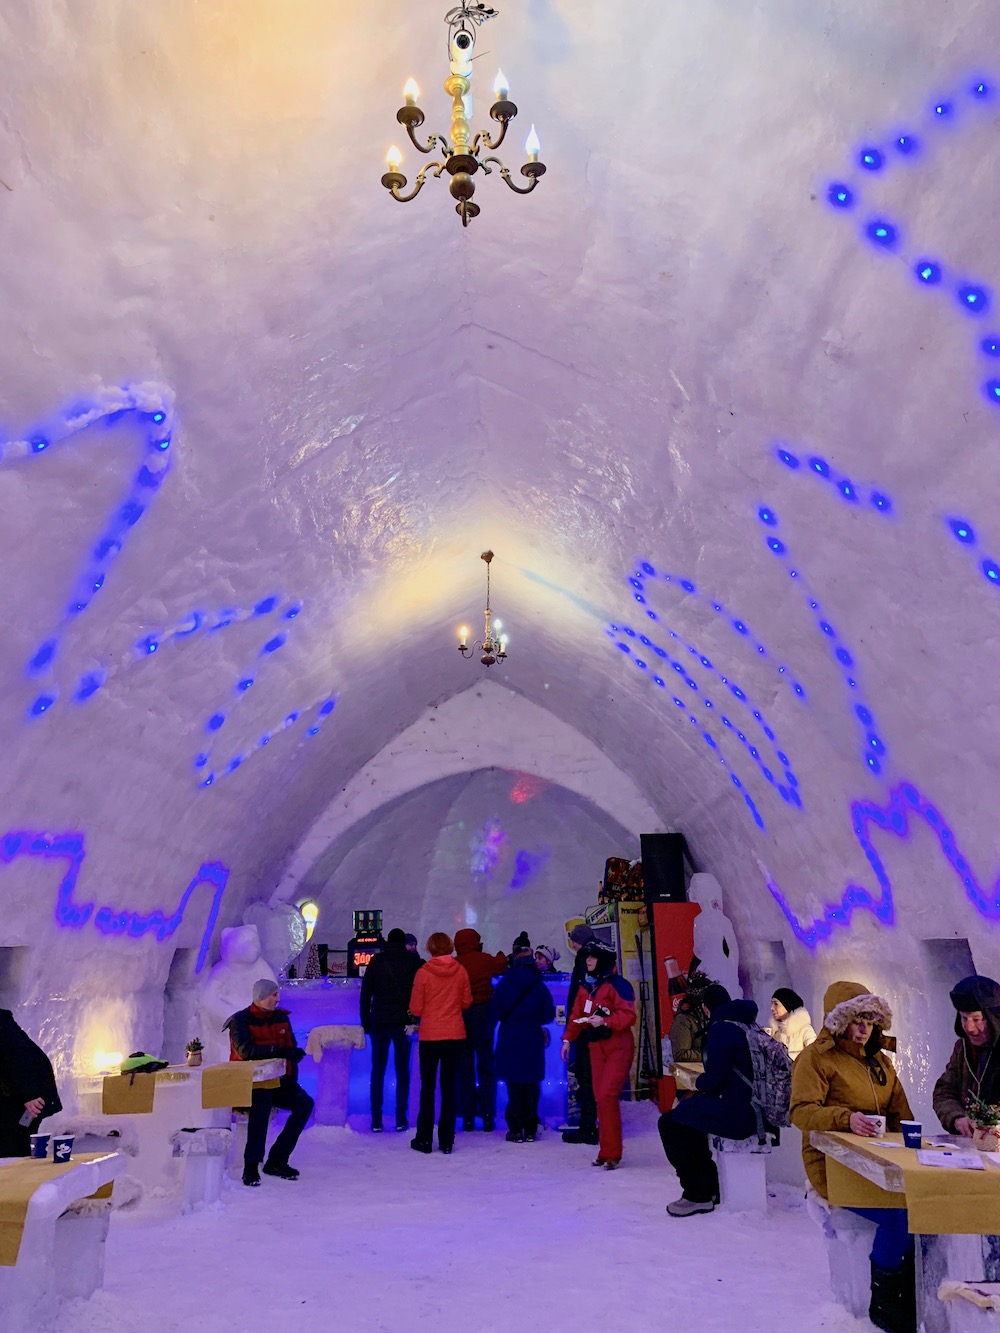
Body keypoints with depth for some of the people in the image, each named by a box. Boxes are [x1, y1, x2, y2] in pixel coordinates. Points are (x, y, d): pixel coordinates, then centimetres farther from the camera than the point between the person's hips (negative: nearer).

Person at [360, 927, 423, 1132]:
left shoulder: (377, 960, 4)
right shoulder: (413, 960, 1)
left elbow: (365, 993, 3)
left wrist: (365, 1022, 7)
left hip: (379, 1023, 1)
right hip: (403, 1023, -1)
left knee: (377, 1071, 9)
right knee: (402, 1071, 7)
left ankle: (376, 1121, 7)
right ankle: (401, 1120, 5)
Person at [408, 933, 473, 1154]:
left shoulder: (423, 972, -11)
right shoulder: (460, 971, -4)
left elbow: (415, 1009, -7)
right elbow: (466, 1002, 5)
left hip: (429, 1036, -2)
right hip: (455, 1036, 2)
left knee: (428, 1088, 9)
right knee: (449, 1088, 9)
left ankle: (424, 1140, 12)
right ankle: (446, 1141, 10)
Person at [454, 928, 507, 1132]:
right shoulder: (486, 960, -3)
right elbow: (501, 966, 17)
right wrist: (501, 956, 35)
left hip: (459, 1016, 0)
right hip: (482, 1014, 0)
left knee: (464, 1067, 8)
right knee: (486, 1065, 8)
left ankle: (468, 1116, 9)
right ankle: (487, 1116, 7)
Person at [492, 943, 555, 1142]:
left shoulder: (504, 983, -3)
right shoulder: (540, 986, -1)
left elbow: (495, 1012, -4)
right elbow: (549, 1015, 1)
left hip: (509, 1041, -1)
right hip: (533, 1041, 1)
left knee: (514, 1084, 6)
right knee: (532, 1084, 10)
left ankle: (516, 1130, 6)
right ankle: (530, 1130, 11)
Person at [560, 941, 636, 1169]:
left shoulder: (617, 984, -13)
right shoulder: (585, 986, 10)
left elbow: (628, 1015, -18)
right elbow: (576, 1015, 14)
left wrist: (605, 1021, -28)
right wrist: (568, 1039, 7)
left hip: (618, 1048, -7)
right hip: (596, 1047, 7)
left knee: (607, 1095, -12)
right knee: (600, 1098, 9)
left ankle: (611, 1153, -1)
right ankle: (606, 1150, 20)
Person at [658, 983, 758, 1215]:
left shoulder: (721, 1028, -14)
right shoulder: (747, 1024, 14)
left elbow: (714, 1077, -18)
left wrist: (698, 1085, 4)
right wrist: (700, 1091, 12)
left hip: (736, 1114, -10)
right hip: (754, 1110, 10)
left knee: (670, 1123, 0)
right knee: (689, 1112, 25)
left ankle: (698, 1194, 5)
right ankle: (709, 1187, 27)